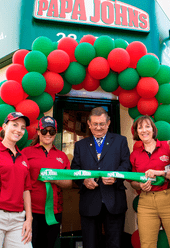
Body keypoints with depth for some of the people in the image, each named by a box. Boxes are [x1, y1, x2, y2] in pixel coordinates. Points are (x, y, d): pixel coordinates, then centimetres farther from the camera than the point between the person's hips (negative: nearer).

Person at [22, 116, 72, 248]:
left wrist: (54, 180, -11)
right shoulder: (27, 152, 3)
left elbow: (69, 183, 9)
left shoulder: (62, 156, 12)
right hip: (31, 209, -3)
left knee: (48, 245, 12)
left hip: (54, 210, 3)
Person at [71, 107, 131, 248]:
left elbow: (126, 164, 1)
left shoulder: (120, 141, 10)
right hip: (89, 203, 2)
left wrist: (115, 177, -18)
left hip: (114, 201, -1)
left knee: (115, 244, 7)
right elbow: (75, 169, 8)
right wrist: (84, 180, -12)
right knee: (90, 244, 11)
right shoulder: (80, 145, 14)